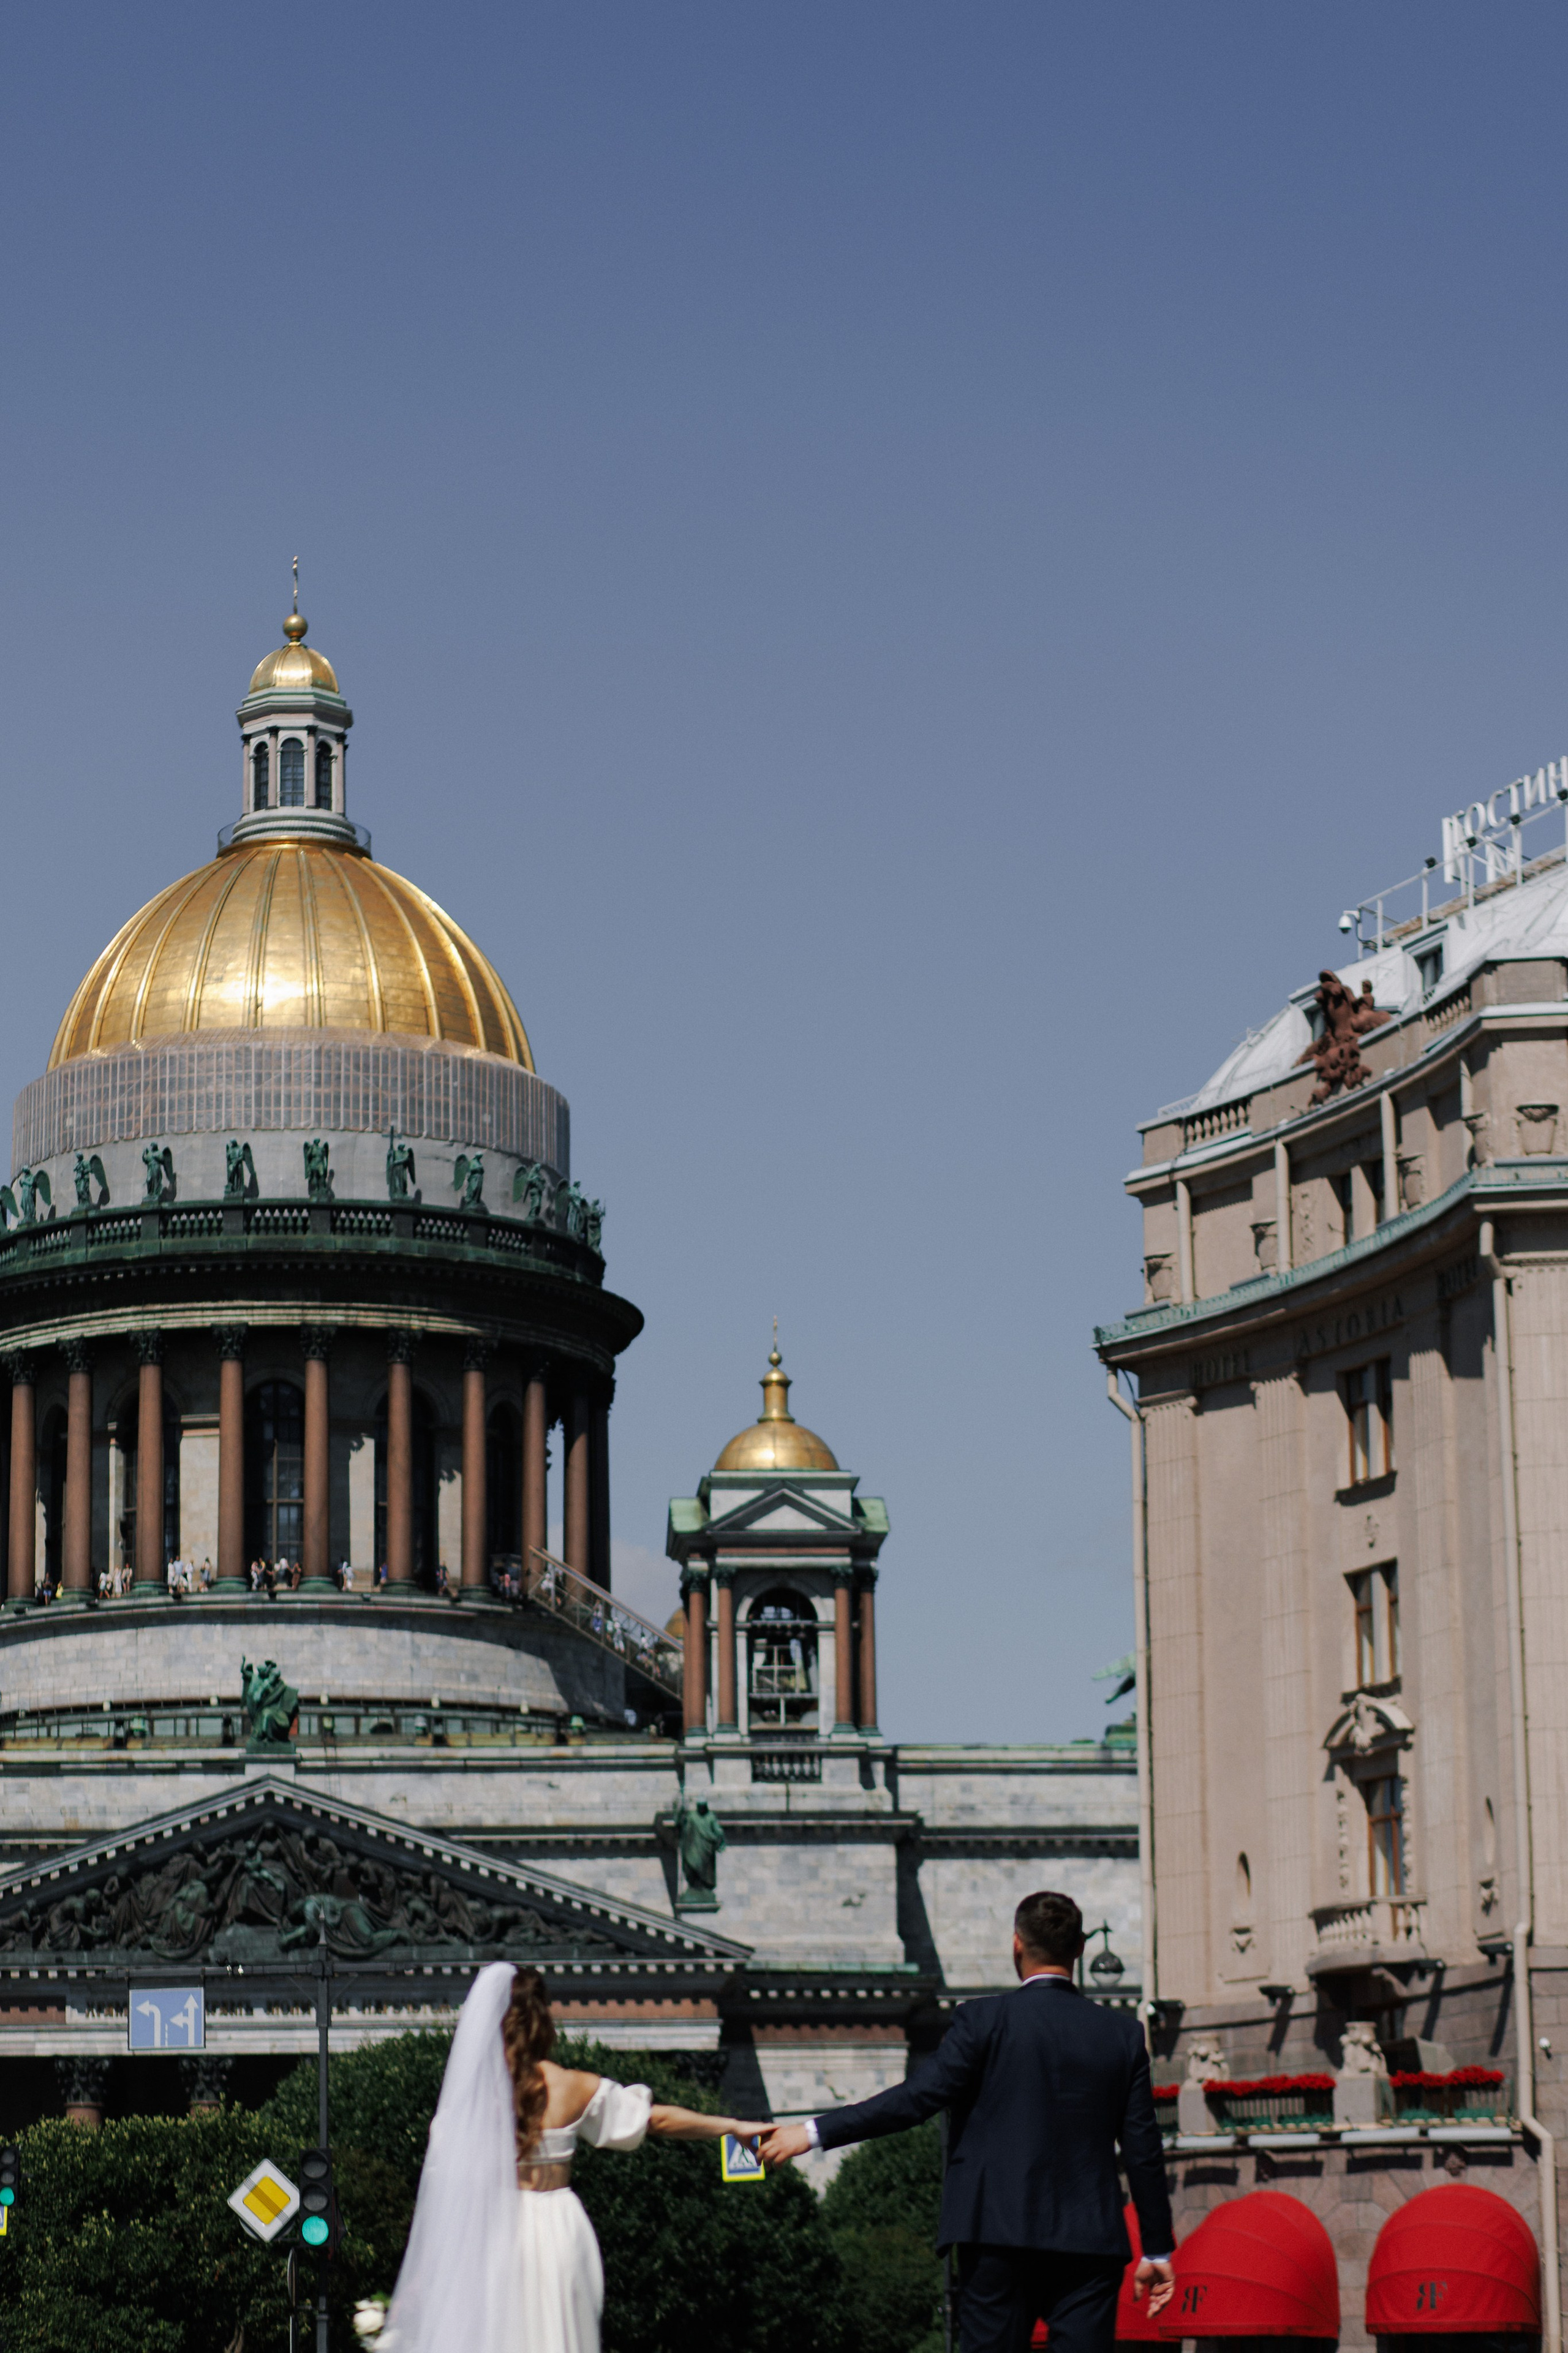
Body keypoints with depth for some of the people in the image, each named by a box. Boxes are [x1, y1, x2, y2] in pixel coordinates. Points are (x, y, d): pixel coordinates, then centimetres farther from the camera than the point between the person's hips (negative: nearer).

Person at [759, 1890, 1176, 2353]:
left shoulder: (984, 2020, -3)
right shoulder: (1122, 2033, 6)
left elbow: (917, 2098, -9)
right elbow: (1143, 2148, 8)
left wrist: (815, 2133, -4)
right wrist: (1157, 2250, 15)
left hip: (999, 2234, -2)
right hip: (1091, 2242, 2)